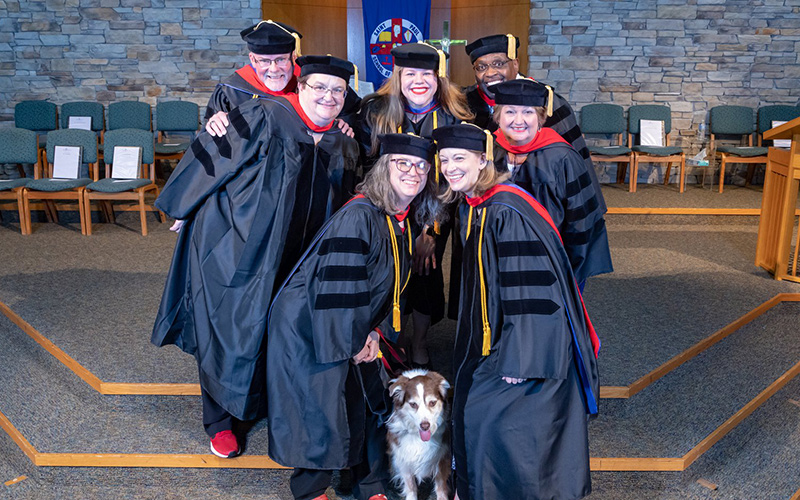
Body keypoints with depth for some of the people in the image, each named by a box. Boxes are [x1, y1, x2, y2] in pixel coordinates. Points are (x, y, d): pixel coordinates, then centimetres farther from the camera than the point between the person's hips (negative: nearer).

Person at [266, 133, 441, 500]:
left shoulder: (404, 222, 1)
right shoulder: (358, 217, -26)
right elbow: (337, 286, -26)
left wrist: (375, 332, -1)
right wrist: (351, 343, -16)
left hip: (354, 332, 8)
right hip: (312, 328, -8)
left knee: (371, 403, 15)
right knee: (324, 410, 2)